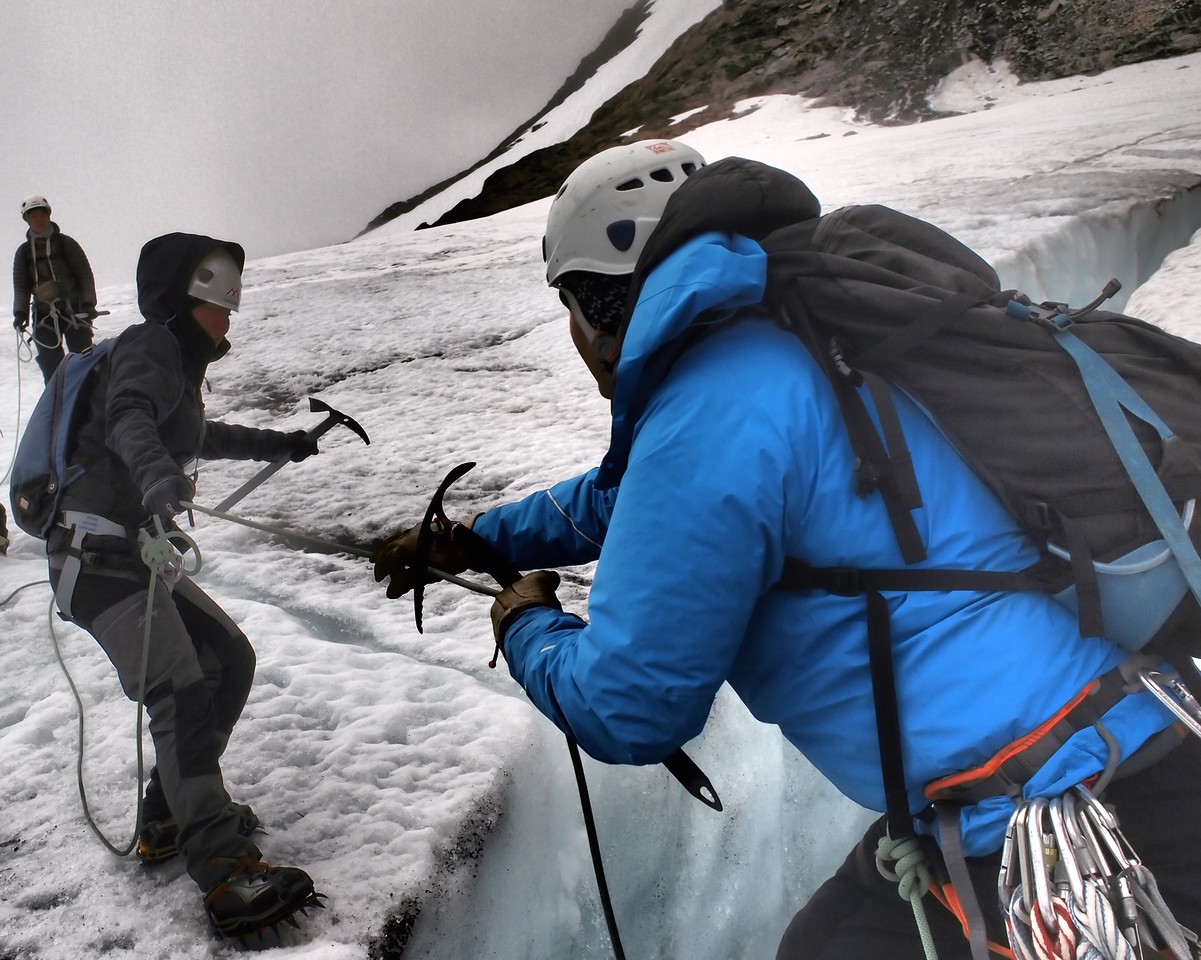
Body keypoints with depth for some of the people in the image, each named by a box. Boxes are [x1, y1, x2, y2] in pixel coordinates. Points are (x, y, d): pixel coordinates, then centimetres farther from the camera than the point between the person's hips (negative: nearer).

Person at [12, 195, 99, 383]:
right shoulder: (23, 252, 10)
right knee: (51, 369, -2)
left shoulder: (65, 243, 2)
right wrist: (20, 313, -5)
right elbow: (21, 285, 9)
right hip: (44, 315, 2)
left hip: (74, 311, -2)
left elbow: (85, 274, 0)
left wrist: (88, 303, -11)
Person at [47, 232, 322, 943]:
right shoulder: (149, 347, -10)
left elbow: (198, 435, 38)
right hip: (101, 559, -10)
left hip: (145, 559, 10)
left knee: (231, 661, 11)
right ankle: (226, 873, -21)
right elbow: (128, 417, -32)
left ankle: (171, 817, 22)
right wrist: (157, 476, -52)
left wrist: (279, 445, 45)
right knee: (184, 694, -20)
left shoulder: (179, 362, 19)